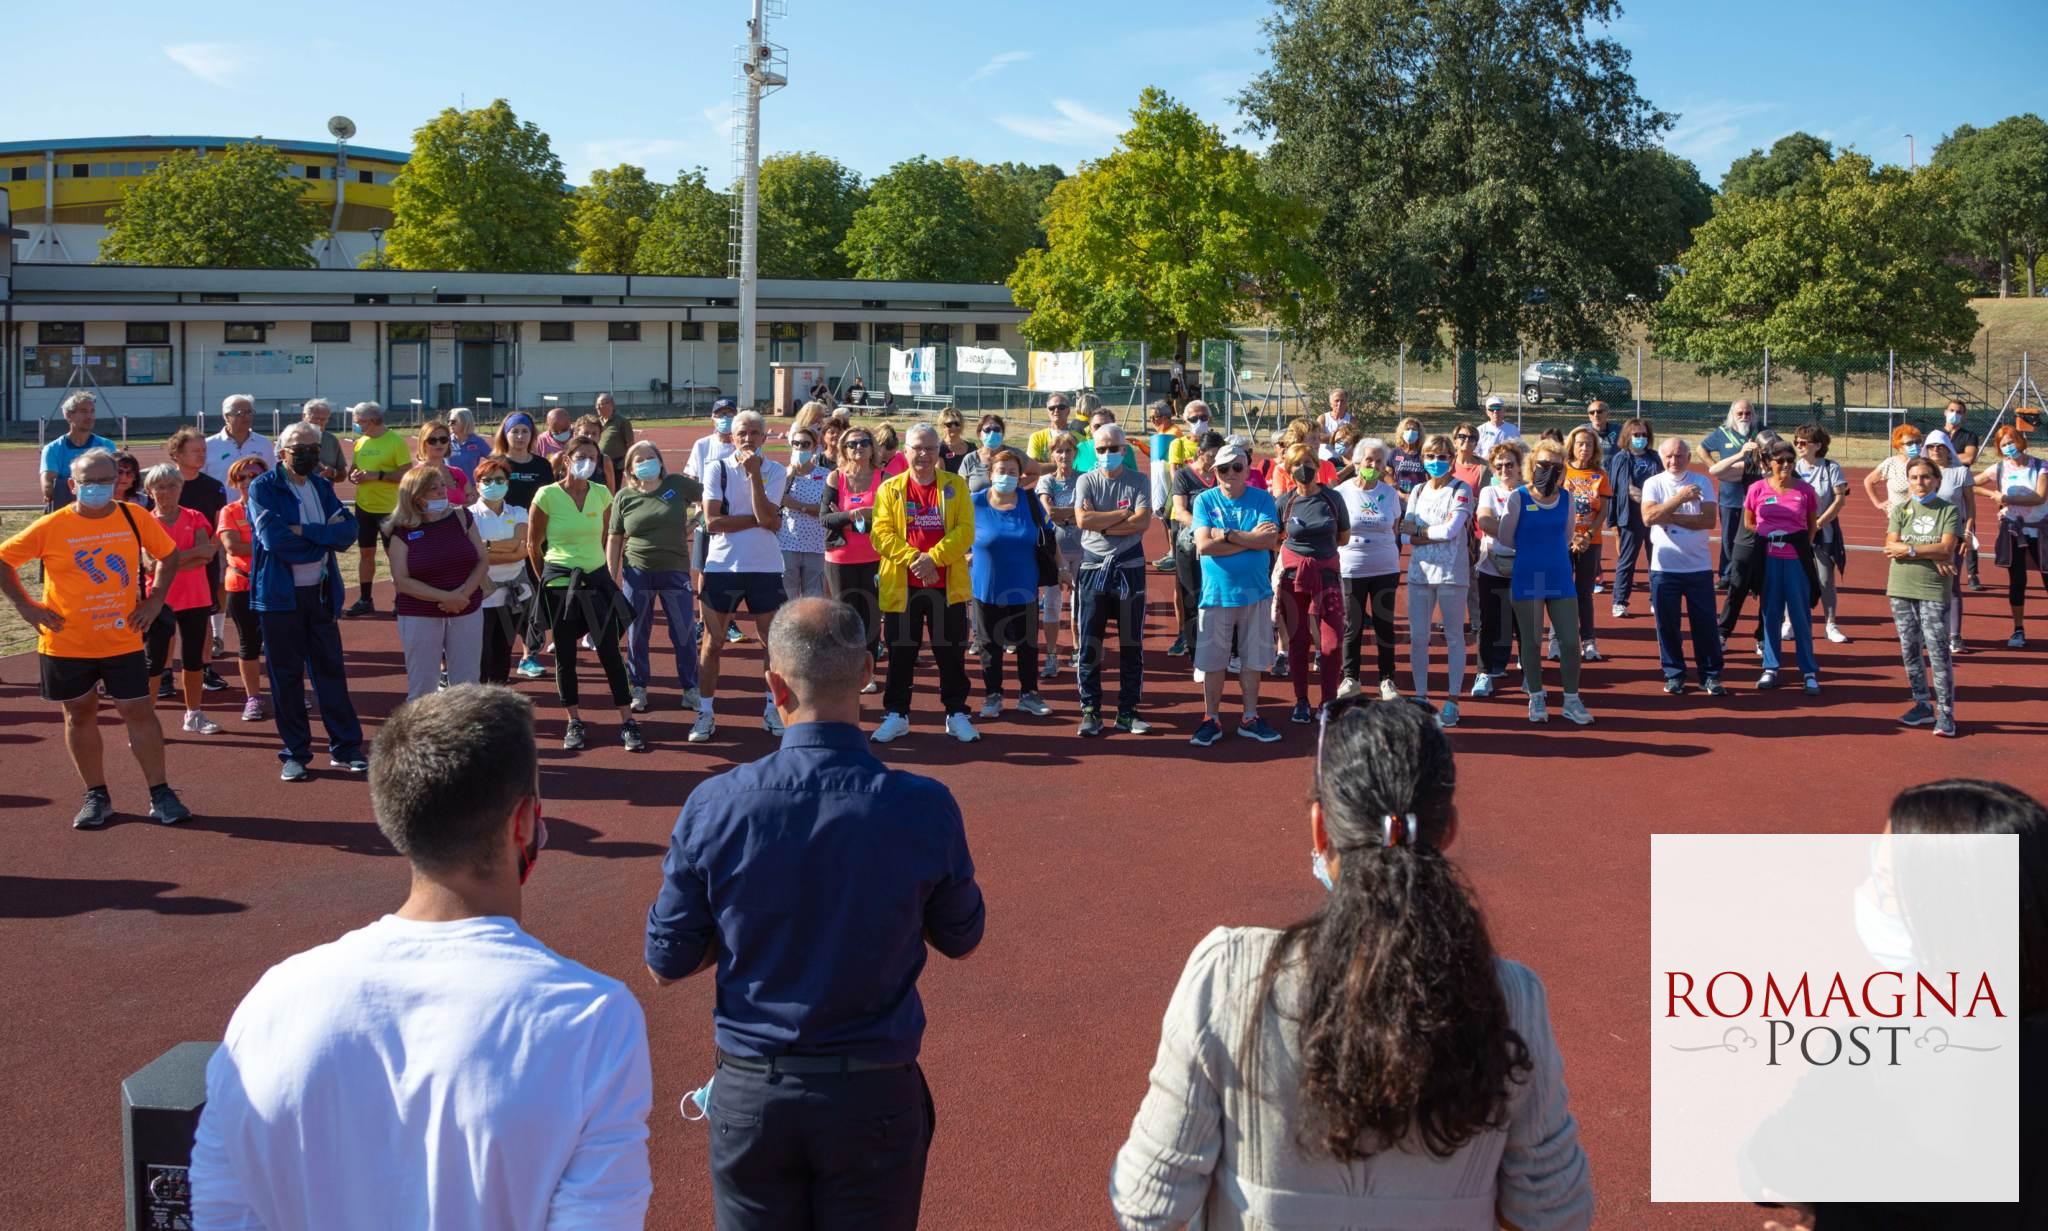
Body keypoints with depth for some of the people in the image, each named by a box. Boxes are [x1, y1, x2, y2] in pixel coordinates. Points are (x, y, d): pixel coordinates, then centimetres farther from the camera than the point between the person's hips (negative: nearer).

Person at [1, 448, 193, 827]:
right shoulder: (51, 527, -9)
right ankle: (96, 796, 22)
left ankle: (160, 795, 8)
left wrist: (155, 599, 2)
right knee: (80, 715, 10)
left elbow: (170, 556, 12)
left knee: (139, 711, 0)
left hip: (123, 641, 0)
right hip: (66, 644, 0)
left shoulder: (135, 518, -3)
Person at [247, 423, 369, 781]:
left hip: (321, 592, 4)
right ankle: (295, 755, 12)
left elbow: (350, 530, -3)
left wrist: (305, 531, -17)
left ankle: (345, 748, 15)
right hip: (280, 594, -4)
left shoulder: (322, 487, 11)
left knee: (331, 670, 7)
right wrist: (325, 538, -11)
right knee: (286, 676, 3)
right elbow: (273, 537, -21)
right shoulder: (263, 488, -5)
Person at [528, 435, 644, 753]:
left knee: (610, 652, -1)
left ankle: (627, 723, 3)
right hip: (560, 584, -2)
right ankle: (574, 723, 19)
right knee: (565, 655, 6)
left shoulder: (602, 494, 1)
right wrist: (548, 580, 6)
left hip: (597, 580, 2)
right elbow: (533, 545, 0)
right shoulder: (547, 496, -9)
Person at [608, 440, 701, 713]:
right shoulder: (624, 497, 1)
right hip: (637, 574, 1)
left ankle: (690, 688, 17)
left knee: (685, 633, 3)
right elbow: (614, 540, 5)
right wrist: (612, 577, 1)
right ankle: (638, 690, 23)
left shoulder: (678, 484, -1)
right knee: (637, 634, 9)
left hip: (675, 572, 0)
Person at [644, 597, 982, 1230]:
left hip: (749, 1093, 1)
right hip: (874, 1096, 0)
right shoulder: (924, 809, -17)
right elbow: (961, 939, 1)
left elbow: (665, 963, -4)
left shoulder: (714, 806, -16)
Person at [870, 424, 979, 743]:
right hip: (902, 586, 0)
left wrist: (934, 558, -18)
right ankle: (896, 715, 17)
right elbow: (881, 534, -6)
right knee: (900, 654, 6)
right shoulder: (890, 489, 3)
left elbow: (965, 531, -6)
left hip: (947, 585, 0)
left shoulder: (955, 485, 3)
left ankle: (957, 714, 17)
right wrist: (912, 558, -19)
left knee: (951, 652, 6)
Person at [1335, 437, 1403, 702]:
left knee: (1385, 625, 5)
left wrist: (1395, 559, 8)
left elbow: (1395, 530, 13)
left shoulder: (1390, 493, 2)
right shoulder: (1342, 492, -3)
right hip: (1351, 569, -1)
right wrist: (1333, 561, -3)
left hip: (1385, 569, 1)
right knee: (1352, 626, 6)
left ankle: (1387, 680, 13)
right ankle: (1350, 678, 17)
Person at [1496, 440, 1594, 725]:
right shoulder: (1519, 498, -6)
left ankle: (1572, 701, 14)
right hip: (1527, 580, -3)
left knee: (1570, 641, 1)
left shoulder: (1565, 498, 4)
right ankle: (1536, 699, 20)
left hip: (1560, 579, 3)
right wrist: (1533, 551, 7)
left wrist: (1550, 552, 9)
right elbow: (1505, 540, -3)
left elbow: (1566, 538, 14)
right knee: (1531, 641, 6)